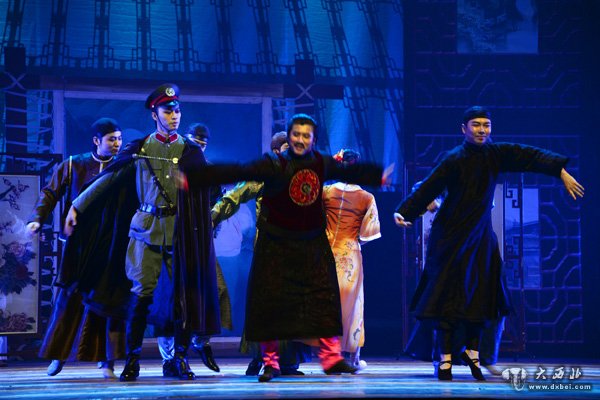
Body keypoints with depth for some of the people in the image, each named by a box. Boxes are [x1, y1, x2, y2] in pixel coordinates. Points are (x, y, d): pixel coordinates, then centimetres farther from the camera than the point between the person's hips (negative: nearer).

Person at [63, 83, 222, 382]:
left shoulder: (190, 151, 7)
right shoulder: (139, 149, 7)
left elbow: (206, 191, 10)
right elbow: (107, 179, 8)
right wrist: (77, 206, 7)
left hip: (181, 231, 0)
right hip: (146, 228, 0)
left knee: (182, 293, -1)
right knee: (142, 292, -6)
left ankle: (181, 359, 9)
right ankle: (132, 359, 2)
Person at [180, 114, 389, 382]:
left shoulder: (322, 164, 2)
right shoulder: (274, 164, -12)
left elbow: (351, 172, 21)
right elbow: (235, 173, -20)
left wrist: (378, 176, 34)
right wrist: (191, 179, -28)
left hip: (312, 242, 4)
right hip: (275, 246, -3)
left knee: (324, 296, 0)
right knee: (269, 300, -2)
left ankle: (331, 357, 8)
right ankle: (270, 362, 10)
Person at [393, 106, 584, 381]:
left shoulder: (495, 154, 2)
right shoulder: (454, 159, -10)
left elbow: (529, 157, -1)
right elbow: (428, 188, -14)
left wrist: (562, 172, -12)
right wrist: (404, 211, -24)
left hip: (481, 235, 5)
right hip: (452, 235, -5)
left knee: (481, 295, 1)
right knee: (449, 296, -5)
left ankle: (471, 352, 17)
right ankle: (445, 359, 1)